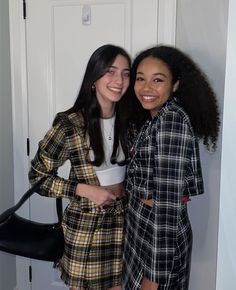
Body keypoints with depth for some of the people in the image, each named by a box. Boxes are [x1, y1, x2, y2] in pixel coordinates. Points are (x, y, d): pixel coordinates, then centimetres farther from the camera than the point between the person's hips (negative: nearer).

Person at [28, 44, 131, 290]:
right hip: (85, 223, -4)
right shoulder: (69, 125, -18)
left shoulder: (127, 120, -2)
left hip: (122, 220, 5)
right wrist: (84, 190, -19)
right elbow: (37, 176, -11)